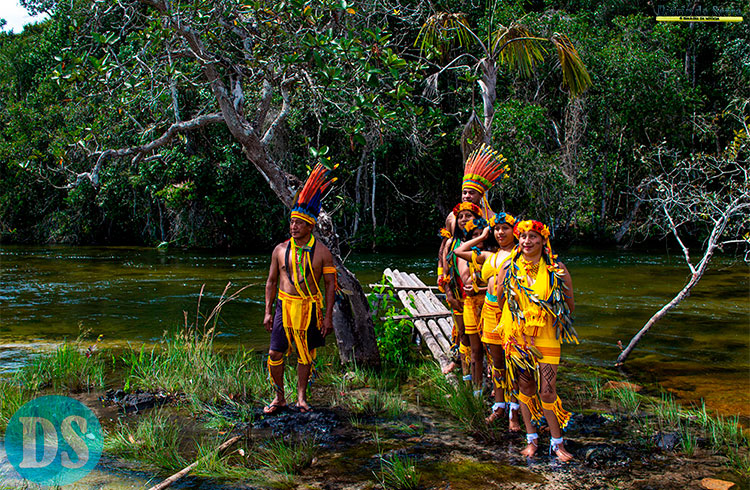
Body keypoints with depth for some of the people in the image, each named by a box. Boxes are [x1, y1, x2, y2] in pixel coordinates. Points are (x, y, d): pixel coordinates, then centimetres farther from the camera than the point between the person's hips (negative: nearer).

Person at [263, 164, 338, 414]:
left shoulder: (321, 252, -3)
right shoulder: (281, 249, 3)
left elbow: (330, 284, 0)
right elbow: (272, 281, 10)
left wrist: (328, 315, -5)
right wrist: (268, 311, 5)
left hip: (310, 307, -1)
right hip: (285, 306, 1)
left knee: (306, 355, 9)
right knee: (275, 354, -2)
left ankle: (301, 397, 24)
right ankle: (279, 398, 15)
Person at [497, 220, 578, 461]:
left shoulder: (557, 269, -6)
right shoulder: (509, 267, -1)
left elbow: (569, 304, 5)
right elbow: (500, 298, 13)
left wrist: (556, 321, 5)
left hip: (546, 338, -2)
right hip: (516, 336, 2)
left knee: (547, 391, -4)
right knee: (525, 388, 10)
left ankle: (557, 442, 11)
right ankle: (531, 438, 24)